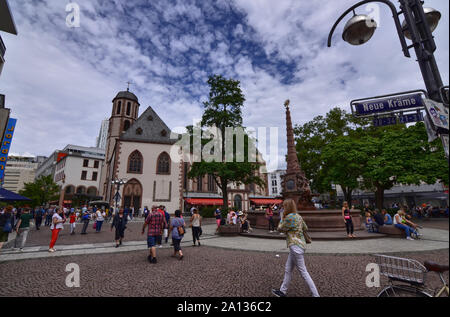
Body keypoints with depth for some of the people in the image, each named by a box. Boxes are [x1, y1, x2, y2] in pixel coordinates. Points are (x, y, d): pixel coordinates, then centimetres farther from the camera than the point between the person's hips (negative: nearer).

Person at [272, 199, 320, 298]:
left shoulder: (289, 217, -19)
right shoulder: (298, 216, 9)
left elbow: (280, 229, -6)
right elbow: (305, 228, 18)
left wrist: (282, 218, 4)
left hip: (295, 246, -10)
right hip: (298, 245, 10)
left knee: (303, 271, 1)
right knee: (288, 270, 18)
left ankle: (316, 294, 10)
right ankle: (282, 291, 29)